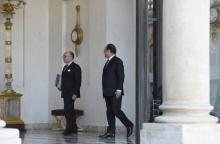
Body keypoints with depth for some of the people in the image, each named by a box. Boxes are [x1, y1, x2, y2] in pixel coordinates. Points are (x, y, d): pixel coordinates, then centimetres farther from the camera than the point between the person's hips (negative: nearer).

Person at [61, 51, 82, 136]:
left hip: (71, 94, -9)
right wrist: (62, 91, 13)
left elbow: (78, 82, -13)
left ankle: (69, 129, -12)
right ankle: (73, 129, 16)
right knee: (70, 111, 11)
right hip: (66, 93, 9)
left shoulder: (75, 67, -8)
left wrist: (75, 94, -18)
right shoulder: (65, 67, 18)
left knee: (67, 111, -14)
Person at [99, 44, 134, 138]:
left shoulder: (117, 61, -7)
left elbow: (121, 76, -13)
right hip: (108, 93, 9)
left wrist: (119, 89, -20)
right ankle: (111, 132, 3)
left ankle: (129, 125, 2)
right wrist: (105, 92, 16)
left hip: (115, 92, -9)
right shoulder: (108, 62, 19)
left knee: (116, 110, -12)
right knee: (109, 111, 4)